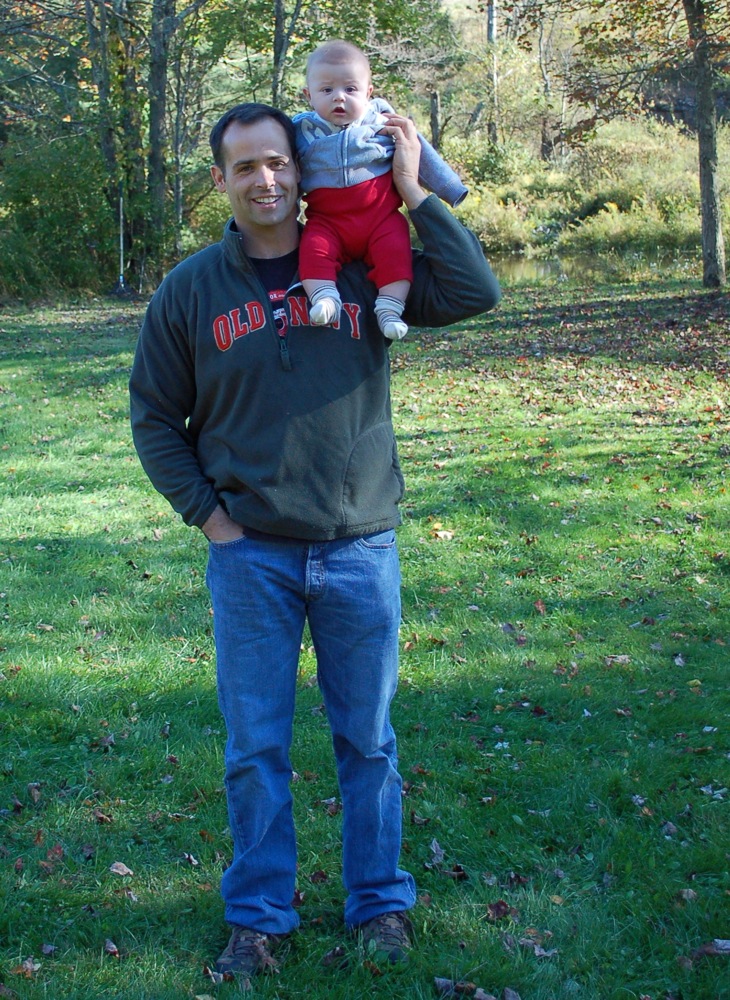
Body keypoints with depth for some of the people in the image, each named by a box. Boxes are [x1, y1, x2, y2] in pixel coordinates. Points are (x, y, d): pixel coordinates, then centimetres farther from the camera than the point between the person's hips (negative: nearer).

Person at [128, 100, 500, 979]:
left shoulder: (361, 268, 1)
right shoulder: (190, 290, 1)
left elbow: (475, 293, -9)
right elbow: (155, 418, 8)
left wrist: (411, 190, -10)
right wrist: (207, 514, -2)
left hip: (360, 549, 0)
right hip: (250, 554, 0)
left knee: (367, 738, 11)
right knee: (254, 747, 6)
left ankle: (381, 902, 27)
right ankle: (258, 915, 22)